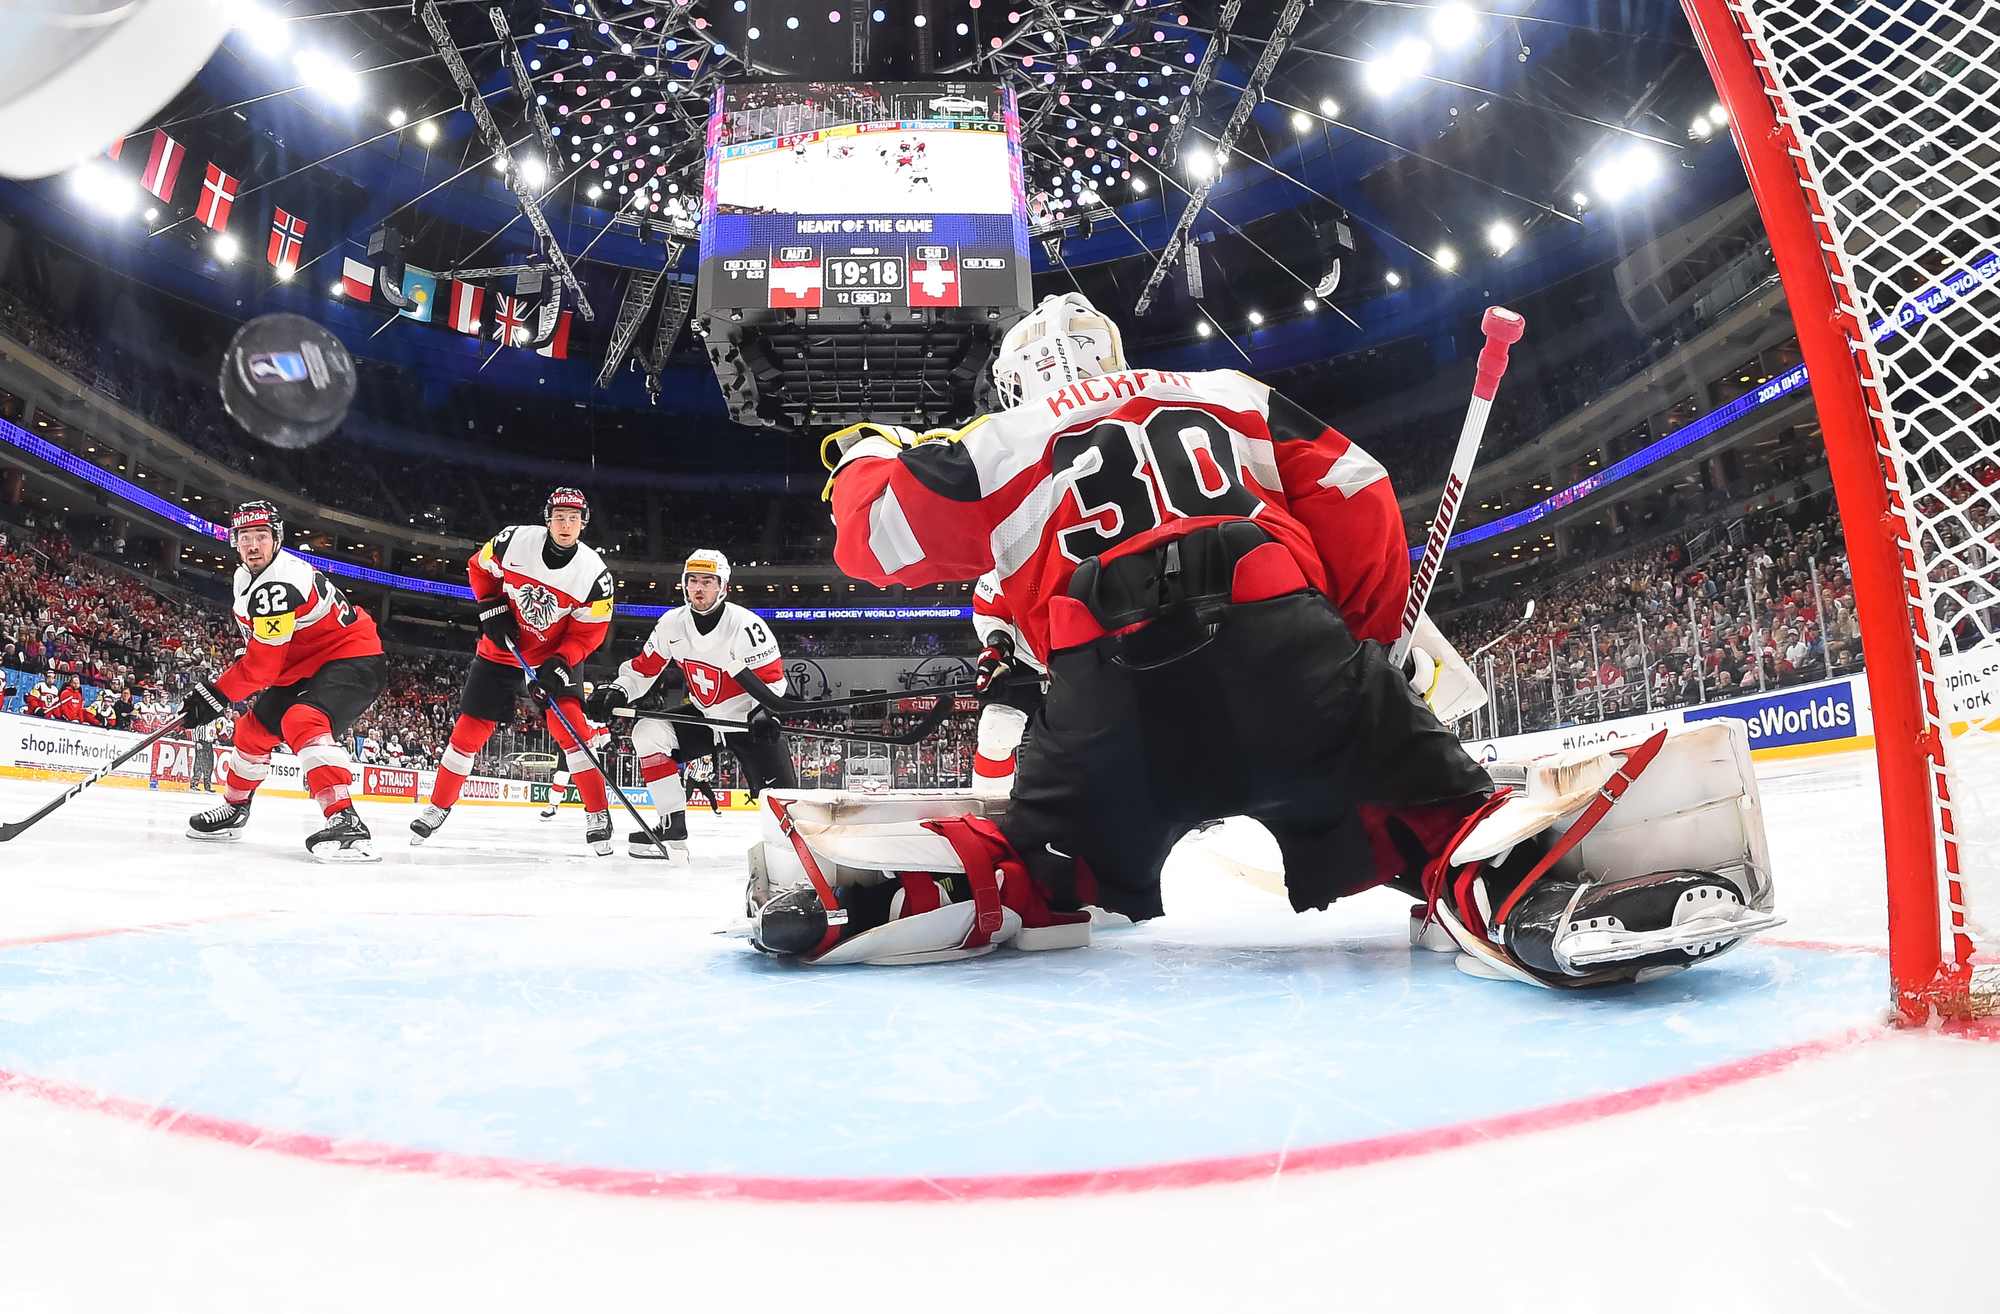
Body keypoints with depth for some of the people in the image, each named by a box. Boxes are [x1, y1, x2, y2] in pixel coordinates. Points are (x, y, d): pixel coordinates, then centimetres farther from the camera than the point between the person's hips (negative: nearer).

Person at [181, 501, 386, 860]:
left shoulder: (278, 584, -25)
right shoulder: (245, 576, 7)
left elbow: (262, 664, -23)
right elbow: (257, 647, 25)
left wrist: (214, 695, -16)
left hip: (352, 659, -11)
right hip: (306, 665, 11)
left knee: (302, 721, -33)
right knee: (254, 729, 16)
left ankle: (345, 822, -42)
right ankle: (234, 809, 39)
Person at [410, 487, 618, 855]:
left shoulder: (594, 572, -18)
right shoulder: (514, 540, -16)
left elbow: (589, 631, -13)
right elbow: (479, 568, 4)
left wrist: (560, 663, -26)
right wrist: (491, 608, -9)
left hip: (555, 656, -1)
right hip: (501, 650, 2)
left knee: (568, 724, -19)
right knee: (469, 729, 4)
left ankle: (598, 815, -12)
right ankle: (438, 807, 25)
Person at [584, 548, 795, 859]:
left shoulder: (745, 624, -21)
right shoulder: (671, 623, -6)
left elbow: (773, 679, -19)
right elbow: (643, 669, 2)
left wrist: (765, 715, -36)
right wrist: (616, 692, -16)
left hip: (750, 722, -5)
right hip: (704, 717, 5)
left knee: (780, 798, -16)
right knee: (648, 732, -16)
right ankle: (672, 830, -11)